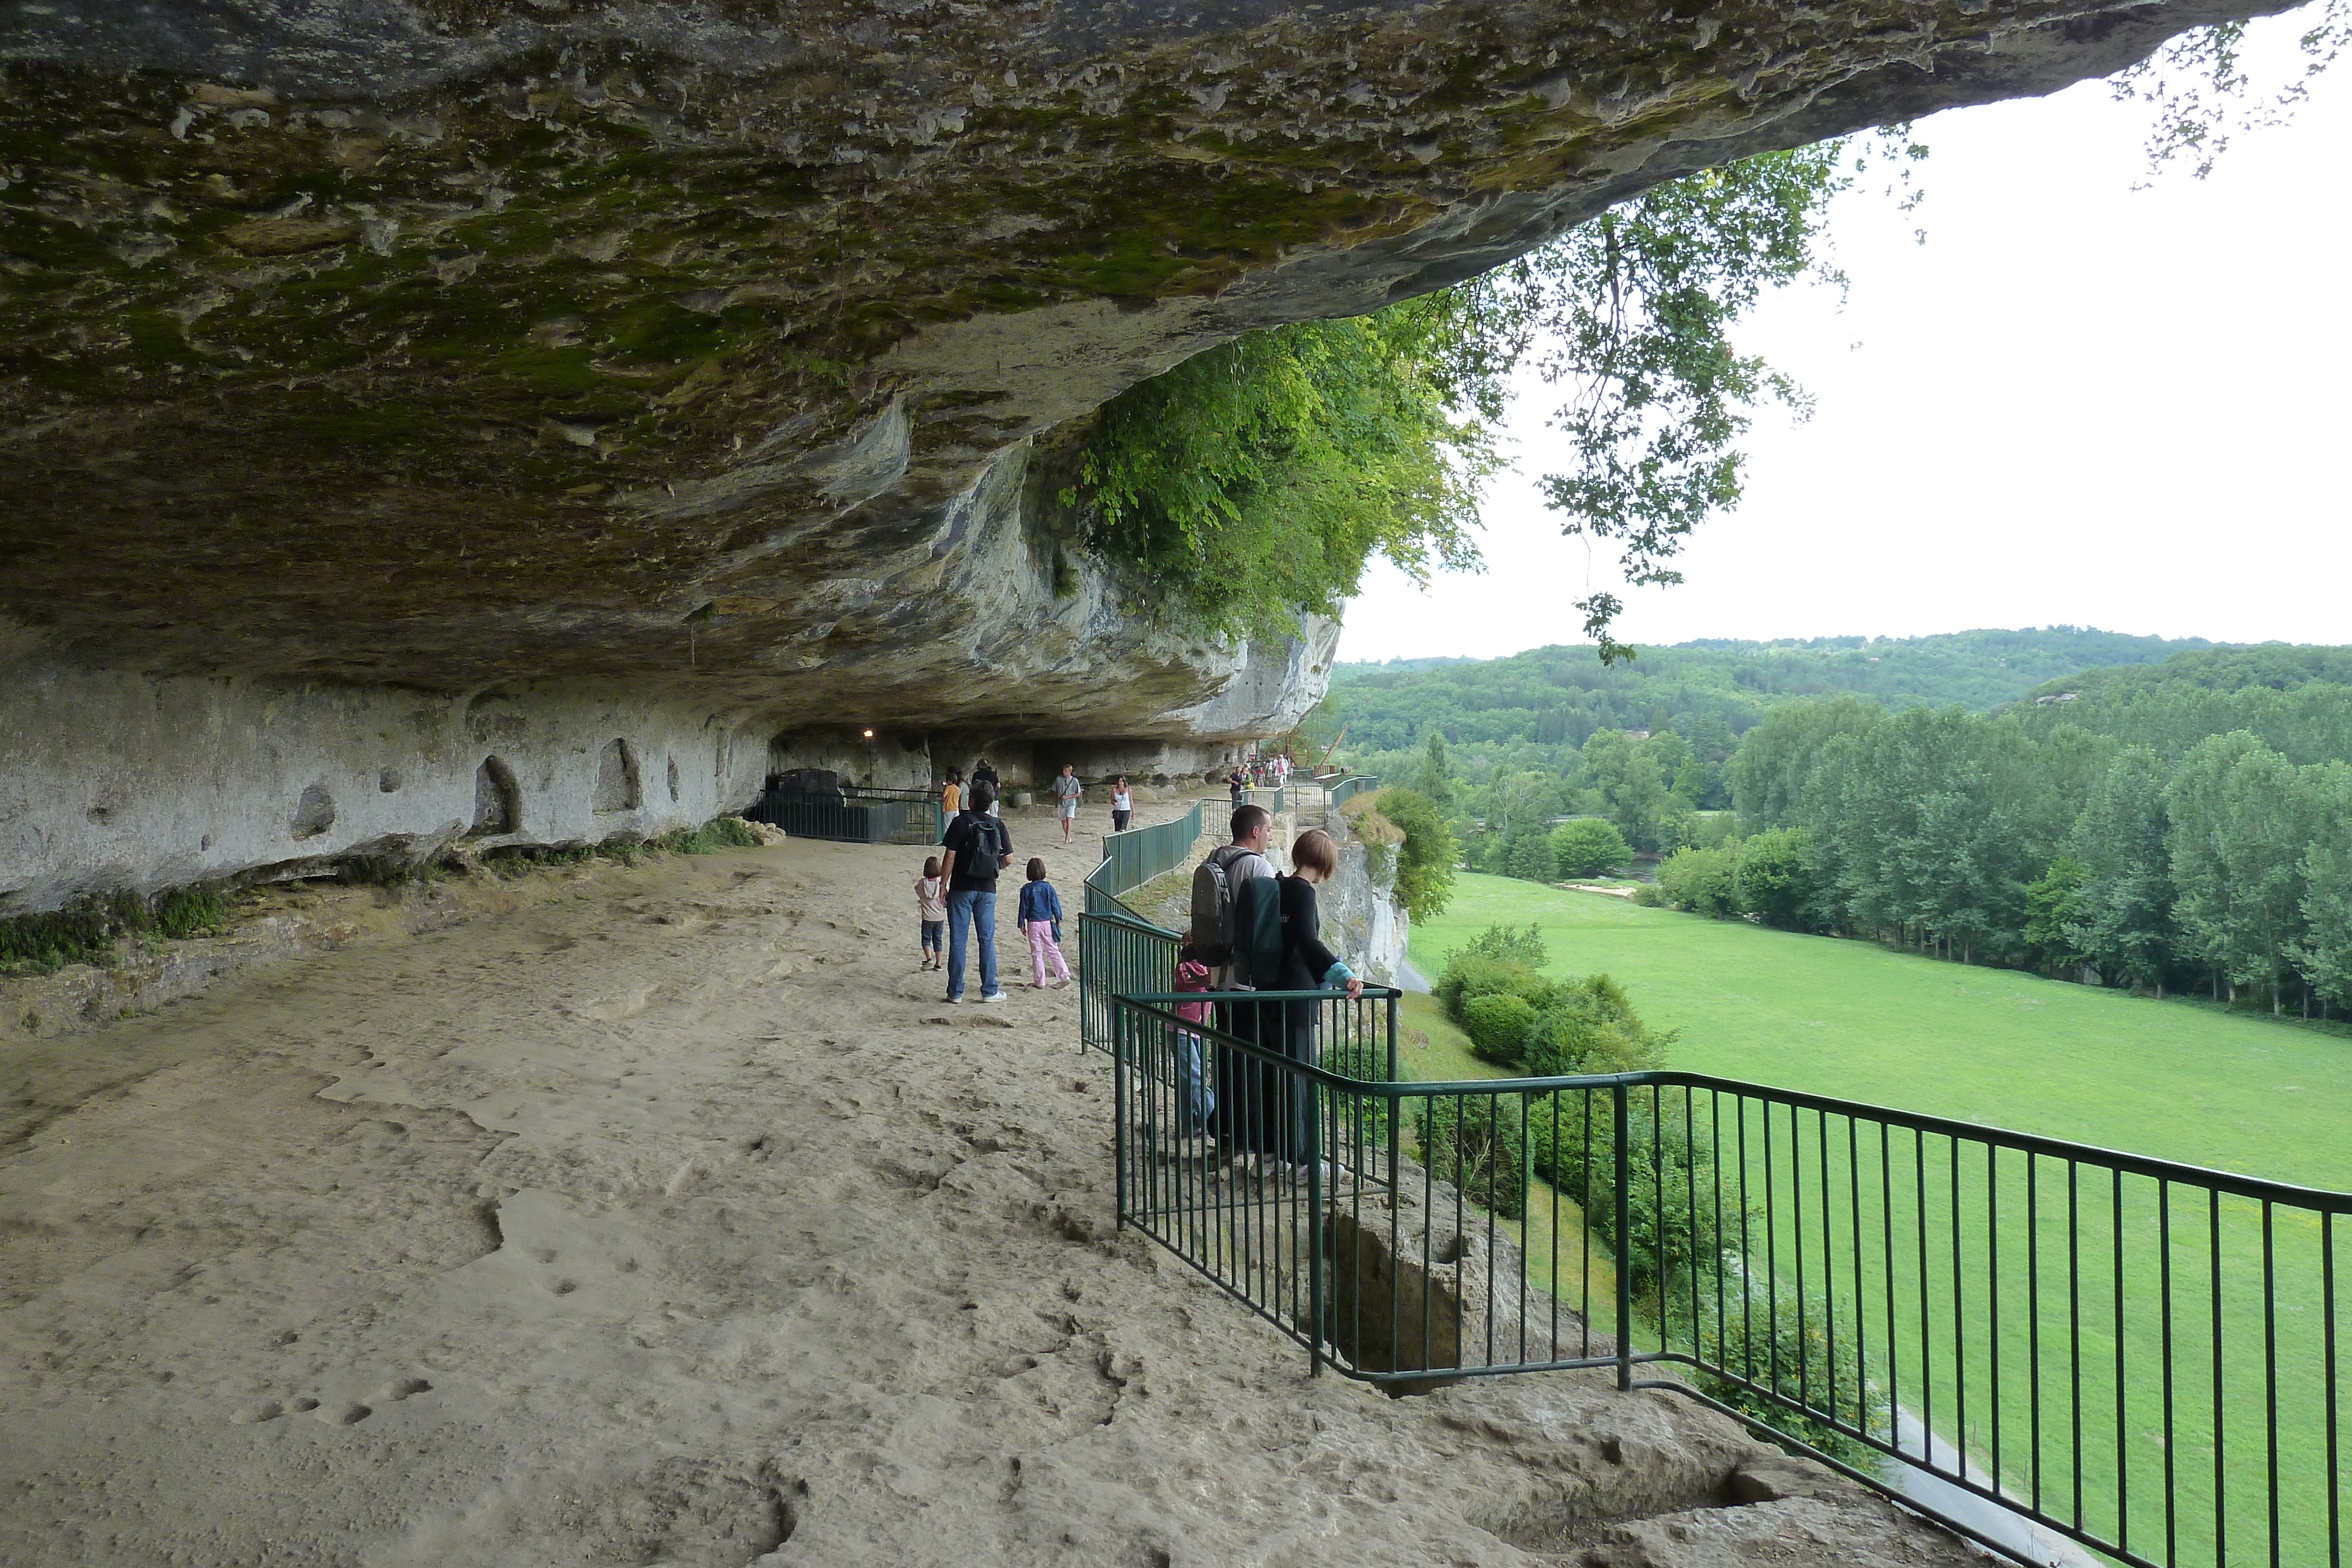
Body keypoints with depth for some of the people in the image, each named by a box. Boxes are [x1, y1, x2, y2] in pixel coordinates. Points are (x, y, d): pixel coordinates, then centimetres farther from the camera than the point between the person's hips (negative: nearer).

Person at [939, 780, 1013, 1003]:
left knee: (958, 941, 3)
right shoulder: (999, 826, 2)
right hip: (987, 890, 3)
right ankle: (990, 991, 11)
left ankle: (955, 992, 7)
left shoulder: (960, 823, -7)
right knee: (987, 940, 9)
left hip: (961, 889, -2)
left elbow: (950, 856, -10)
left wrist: (943, 885, -2)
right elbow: (1008, 860, 2)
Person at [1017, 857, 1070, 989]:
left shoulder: (1026, 889, -6)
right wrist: (1058, 921, 13)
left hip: (1033, 924, -2)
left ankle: (1039, 982, 8)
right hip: (1048, 923, 2)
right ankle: (1064, 975, 2)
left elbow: (1023, 908, -2)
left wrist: (1022, 925, 7)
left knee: (1036, 953, 5)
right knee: (1053, 950, 9)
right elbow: (1055, 905, 3)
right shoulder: (1048, 887, -2)